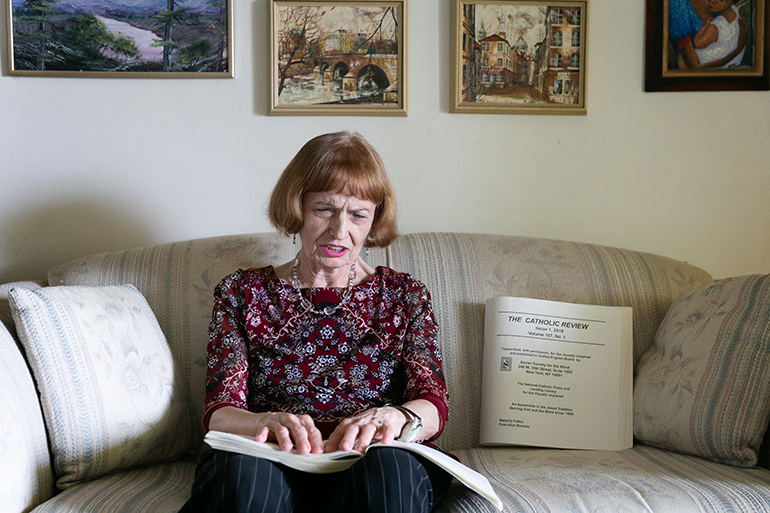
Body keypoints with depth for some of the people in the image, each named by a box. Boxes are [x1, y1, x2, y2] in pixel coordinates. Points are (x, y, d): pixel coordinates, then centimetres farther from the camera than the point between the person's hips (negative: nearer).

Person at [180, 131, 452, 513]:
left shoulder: (404, 296, 17)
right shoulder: (242, 294, 15)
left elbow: (433, 403, 2)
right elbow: (219, 409, 2)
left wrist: (394, 417, -24)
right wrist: (268, 422, -24)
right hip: (274, 467, -1)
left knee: (389, 468, -36)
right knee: (243, 471, -37)